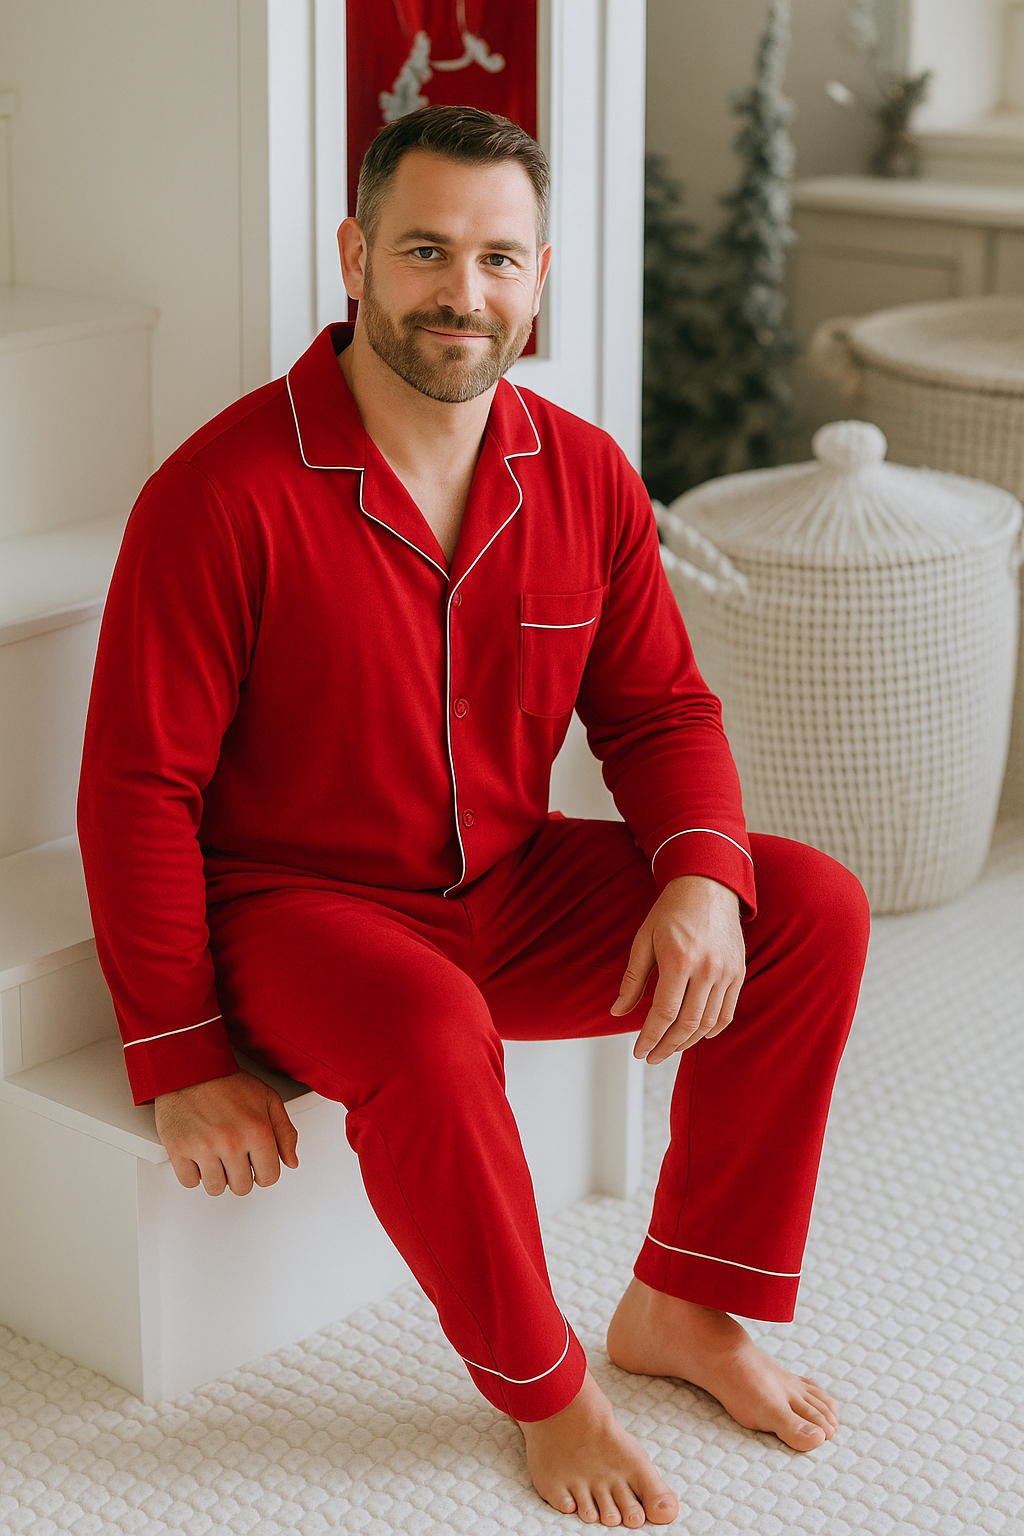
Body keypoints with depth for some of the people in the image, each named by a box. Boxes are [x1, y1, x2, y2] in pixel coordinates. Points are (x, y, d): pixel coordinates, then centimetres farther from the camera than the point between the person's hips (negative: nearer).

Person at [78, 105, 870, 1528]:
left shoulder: (586, 478, -2)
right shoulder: (226, 492, -19)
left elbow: (658, 708, 6)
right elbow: (137, 786, -16)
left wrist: (703, 874, -16)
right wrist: (181, 1057, -18)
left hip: (512, 888, 6)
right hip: (294, 905, -5)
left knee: (816, 910, -9)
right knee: (433, 1036, -38)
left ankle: (680, 1307, 1)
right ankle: (546, 1391, -10)